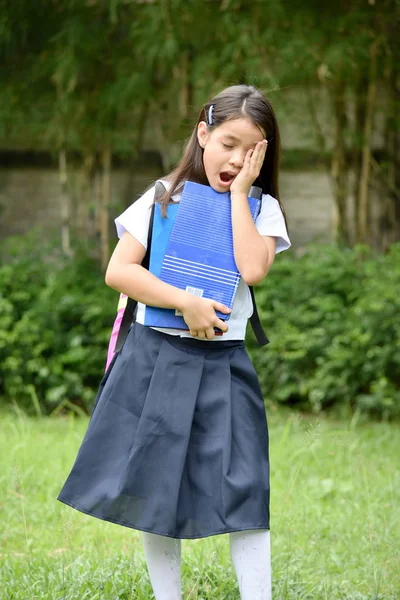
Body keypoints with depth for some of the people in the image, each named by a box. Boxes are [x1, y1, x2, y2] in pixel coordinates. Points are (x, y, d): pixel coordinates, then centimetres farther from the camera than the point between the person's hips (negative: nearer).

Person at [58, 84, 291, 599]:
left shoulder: (261, 207, 3)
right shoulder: (164, 197, 2)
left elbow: (253, 269, -17)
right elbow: (118, 271, -6)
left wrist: (239, 193, -11)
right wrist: (186, 303, -15)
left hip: (224, 364, 0)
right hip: (156, 356, 1)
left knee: (245, 493, -6)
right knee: (156, 489, 7)